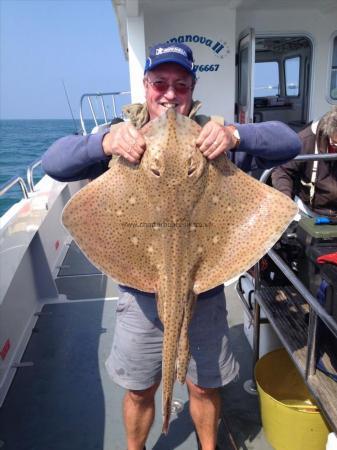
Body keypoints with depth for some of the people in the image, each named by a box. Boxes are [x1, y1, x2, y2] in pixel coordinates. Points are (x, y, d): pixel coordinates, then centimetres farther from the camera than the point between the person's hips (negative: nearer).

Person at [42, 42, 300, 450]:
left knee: (205, 386, 21)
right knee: (139, 390, 20)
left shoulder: (212, 138, -5)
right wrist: (104, 143, -33)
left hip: (203, 292, 1)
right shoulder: (124, 140, -5)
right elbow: (54, 162, -13)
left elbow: (289, 142, -10)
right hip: (142, 295, 0)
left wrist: (235, 135, -30)